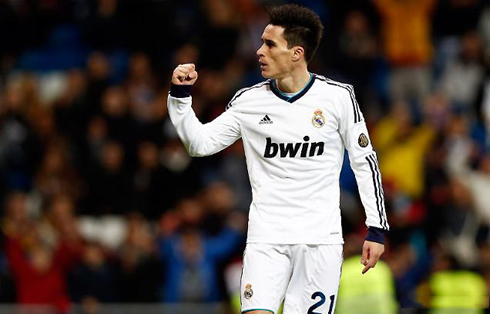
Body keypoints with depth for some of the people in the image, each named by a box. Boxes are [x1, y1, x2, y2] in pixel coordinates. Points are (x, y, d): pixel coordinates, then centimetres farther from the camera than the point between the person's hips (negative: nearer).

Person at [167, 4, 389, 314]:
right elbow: (200, 143, 10)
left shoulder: (338, 97, -1)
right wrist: (180, 95, -4)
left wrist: (376, 229, 2)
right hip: (266, 238, 1)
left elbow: (365, 160, 5)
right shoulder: (249, 100, 4)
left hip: (321, 240, -1)